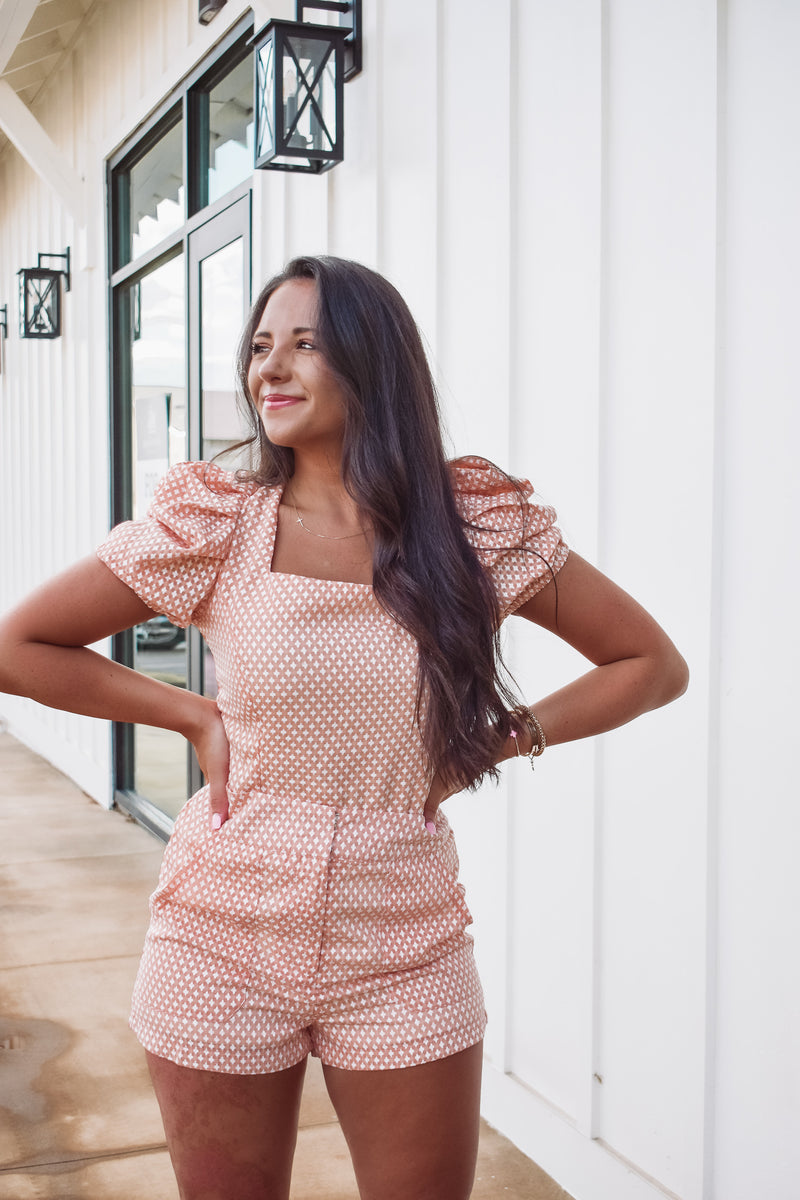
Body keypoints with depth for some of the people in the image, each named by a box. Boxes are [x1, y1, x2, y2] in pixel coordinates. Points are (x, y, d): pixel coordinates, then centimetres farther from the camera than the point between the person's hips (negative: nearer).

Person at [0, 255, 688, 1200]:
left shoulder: (478, 528, -5)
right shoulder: (214, 528, -6)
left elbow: (652, 665, 4)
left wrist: (499, 738, -6)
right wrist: (194, 717, -4)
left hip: (404, 955, 0)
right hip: (225, 947, 0)